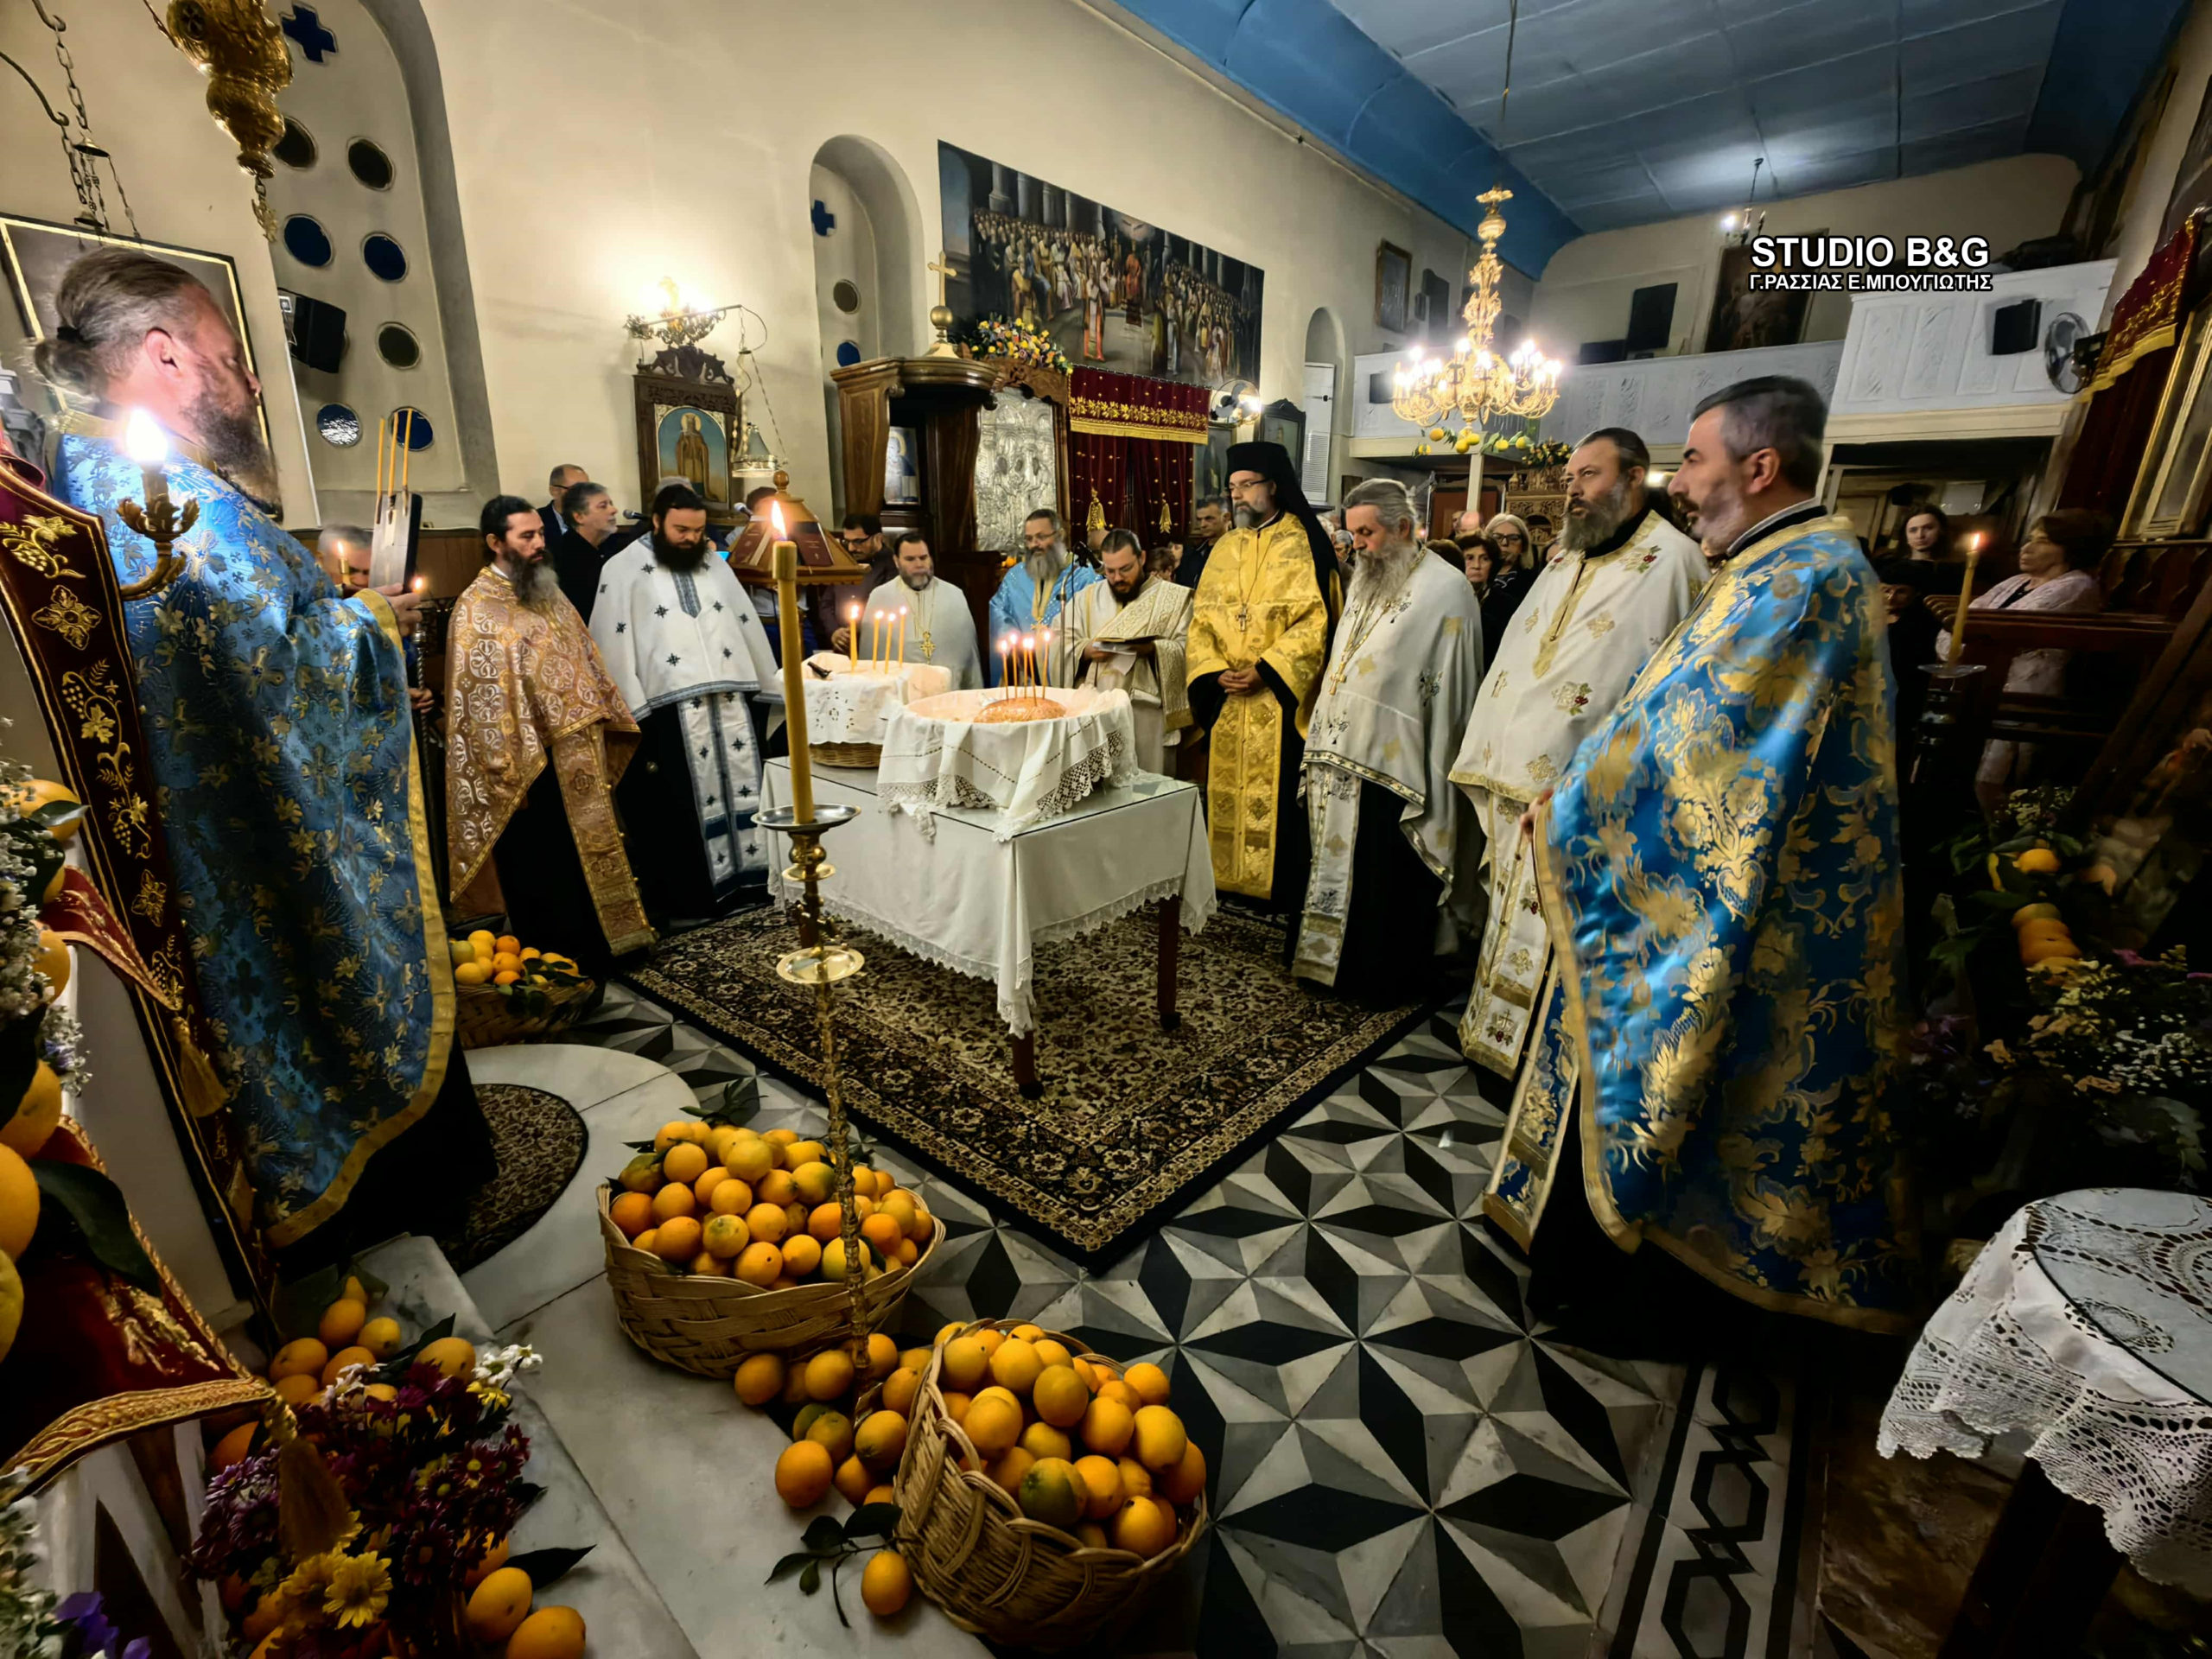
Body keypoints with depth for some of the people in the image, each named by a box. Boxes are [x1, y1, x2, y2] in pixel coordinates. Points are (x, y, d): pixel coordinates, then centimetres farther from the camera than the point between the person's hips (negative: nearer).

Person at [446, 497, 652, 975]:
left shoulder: (548, 593, 11)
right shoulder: (476, 608, -11)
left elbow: (583, 660, 17)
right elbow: (480, 697, -15)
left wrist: (606, 724, 14)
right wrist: (508, 772, -18)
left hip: (578, 754, 7)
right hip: (533, 766, -7)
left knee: (587, 857, 17)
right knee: (544, 873, 4)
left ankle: (596, 952, 32)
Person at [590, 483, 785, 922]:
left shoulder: (714, 564, 17)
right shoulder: (624, 569, 2)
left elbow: (746, 625, 18)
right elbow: (613, 642, -5)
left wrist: (773, 687, 14)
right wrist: (629, 712, -13)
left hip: (731, 703, 5)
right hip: (669, 711, -5)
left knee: (738, 789, 7)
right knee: (680, 809, 0)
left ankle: (738, 877, 19)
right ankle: (686, 898, 11)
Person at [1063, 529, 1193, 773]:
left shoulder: (1174, 597, 6)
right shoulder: (1087, 597, 15)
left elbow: (1188, 648, -4)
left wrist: (1154, 648, -20)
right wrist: (1085, 650, -12)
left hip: (1146, 709, -2)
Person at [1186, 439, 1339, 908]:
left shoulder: (1304, 545, -1)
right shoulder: (1225, 548, 14)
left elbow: (1315, 621, -10)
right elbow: (1202, 619, 10)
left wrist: (1265, 670, -18)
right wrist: (1215, 672, -6)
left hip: (1280, 699, -5)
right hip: (1226, 698, 5)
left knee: (1279, 794, -2)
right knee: (1226, 790, 7)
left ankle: (1283, 892, 9)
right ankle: (1227, 876, 19)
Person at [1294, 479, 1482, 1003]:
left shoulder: (1445, 590, -9)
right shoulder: (1366, 582, 14)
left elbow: (1451, 692, -12)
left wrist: (1431, 780, -15)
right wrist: (1327, 743, 11)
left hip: (1395, 767, -7)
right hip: (1344, 760, 7)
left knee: (1389, 881, 4)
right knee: (1342, 869, 14)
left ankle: (1393, 981, 20)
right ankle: (1342, 962, 29)